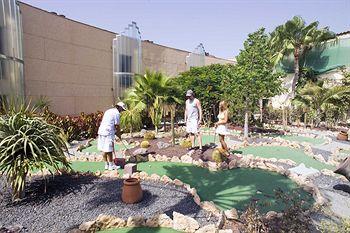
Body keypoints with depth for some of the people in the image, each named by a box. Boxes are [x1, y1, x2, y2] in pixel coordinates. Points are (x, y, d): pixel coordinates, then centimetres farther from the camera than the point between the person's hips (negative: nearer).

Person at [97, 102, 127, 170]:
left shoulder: (108, 111, 21)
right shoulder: (117, 113, -7)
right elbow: (117, 126, -6)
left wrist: (116, 133, 24)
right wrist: (119, 135, 8)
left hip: (101, 131, 9)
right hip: (108, 133, -9)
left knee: (104, 150, 12)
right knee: (109, 150, 0)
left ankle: (106, 165, 22)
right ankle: (111, 166, 10)